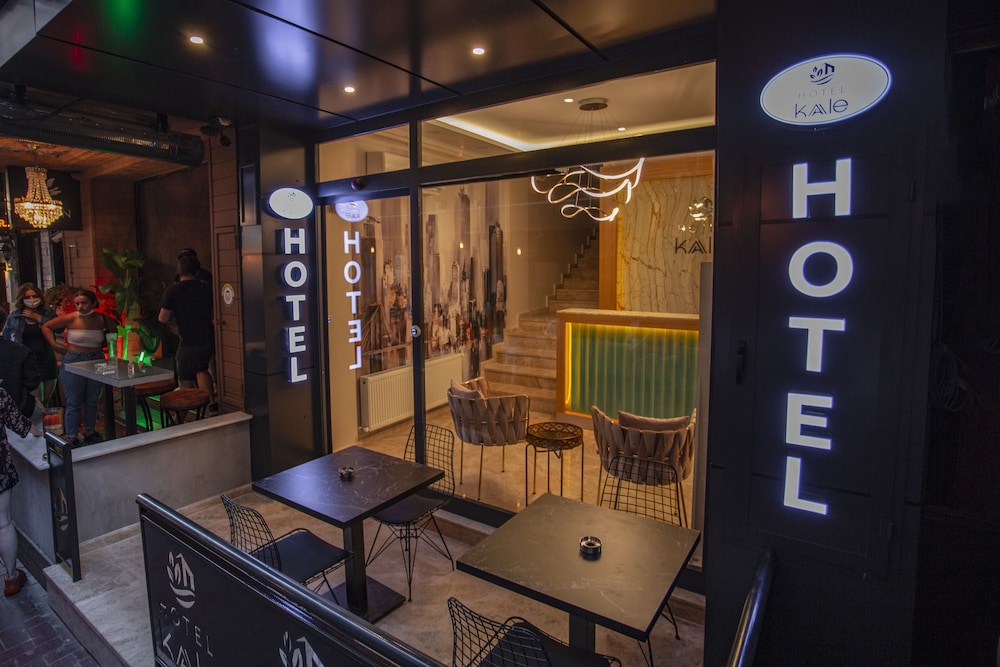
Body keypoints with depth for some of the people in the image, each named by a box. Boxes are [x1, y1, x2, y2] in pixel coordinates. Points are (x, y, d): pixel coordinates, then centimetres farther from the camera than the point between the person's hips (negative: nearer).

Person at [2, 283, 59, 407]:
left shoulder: (47, 313, 4)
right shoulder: (14, 316, 1)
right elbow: (6, 339, 8)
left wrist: (38, 318, -12)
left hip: (47, 363, 2)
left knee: (47, 400, 15)